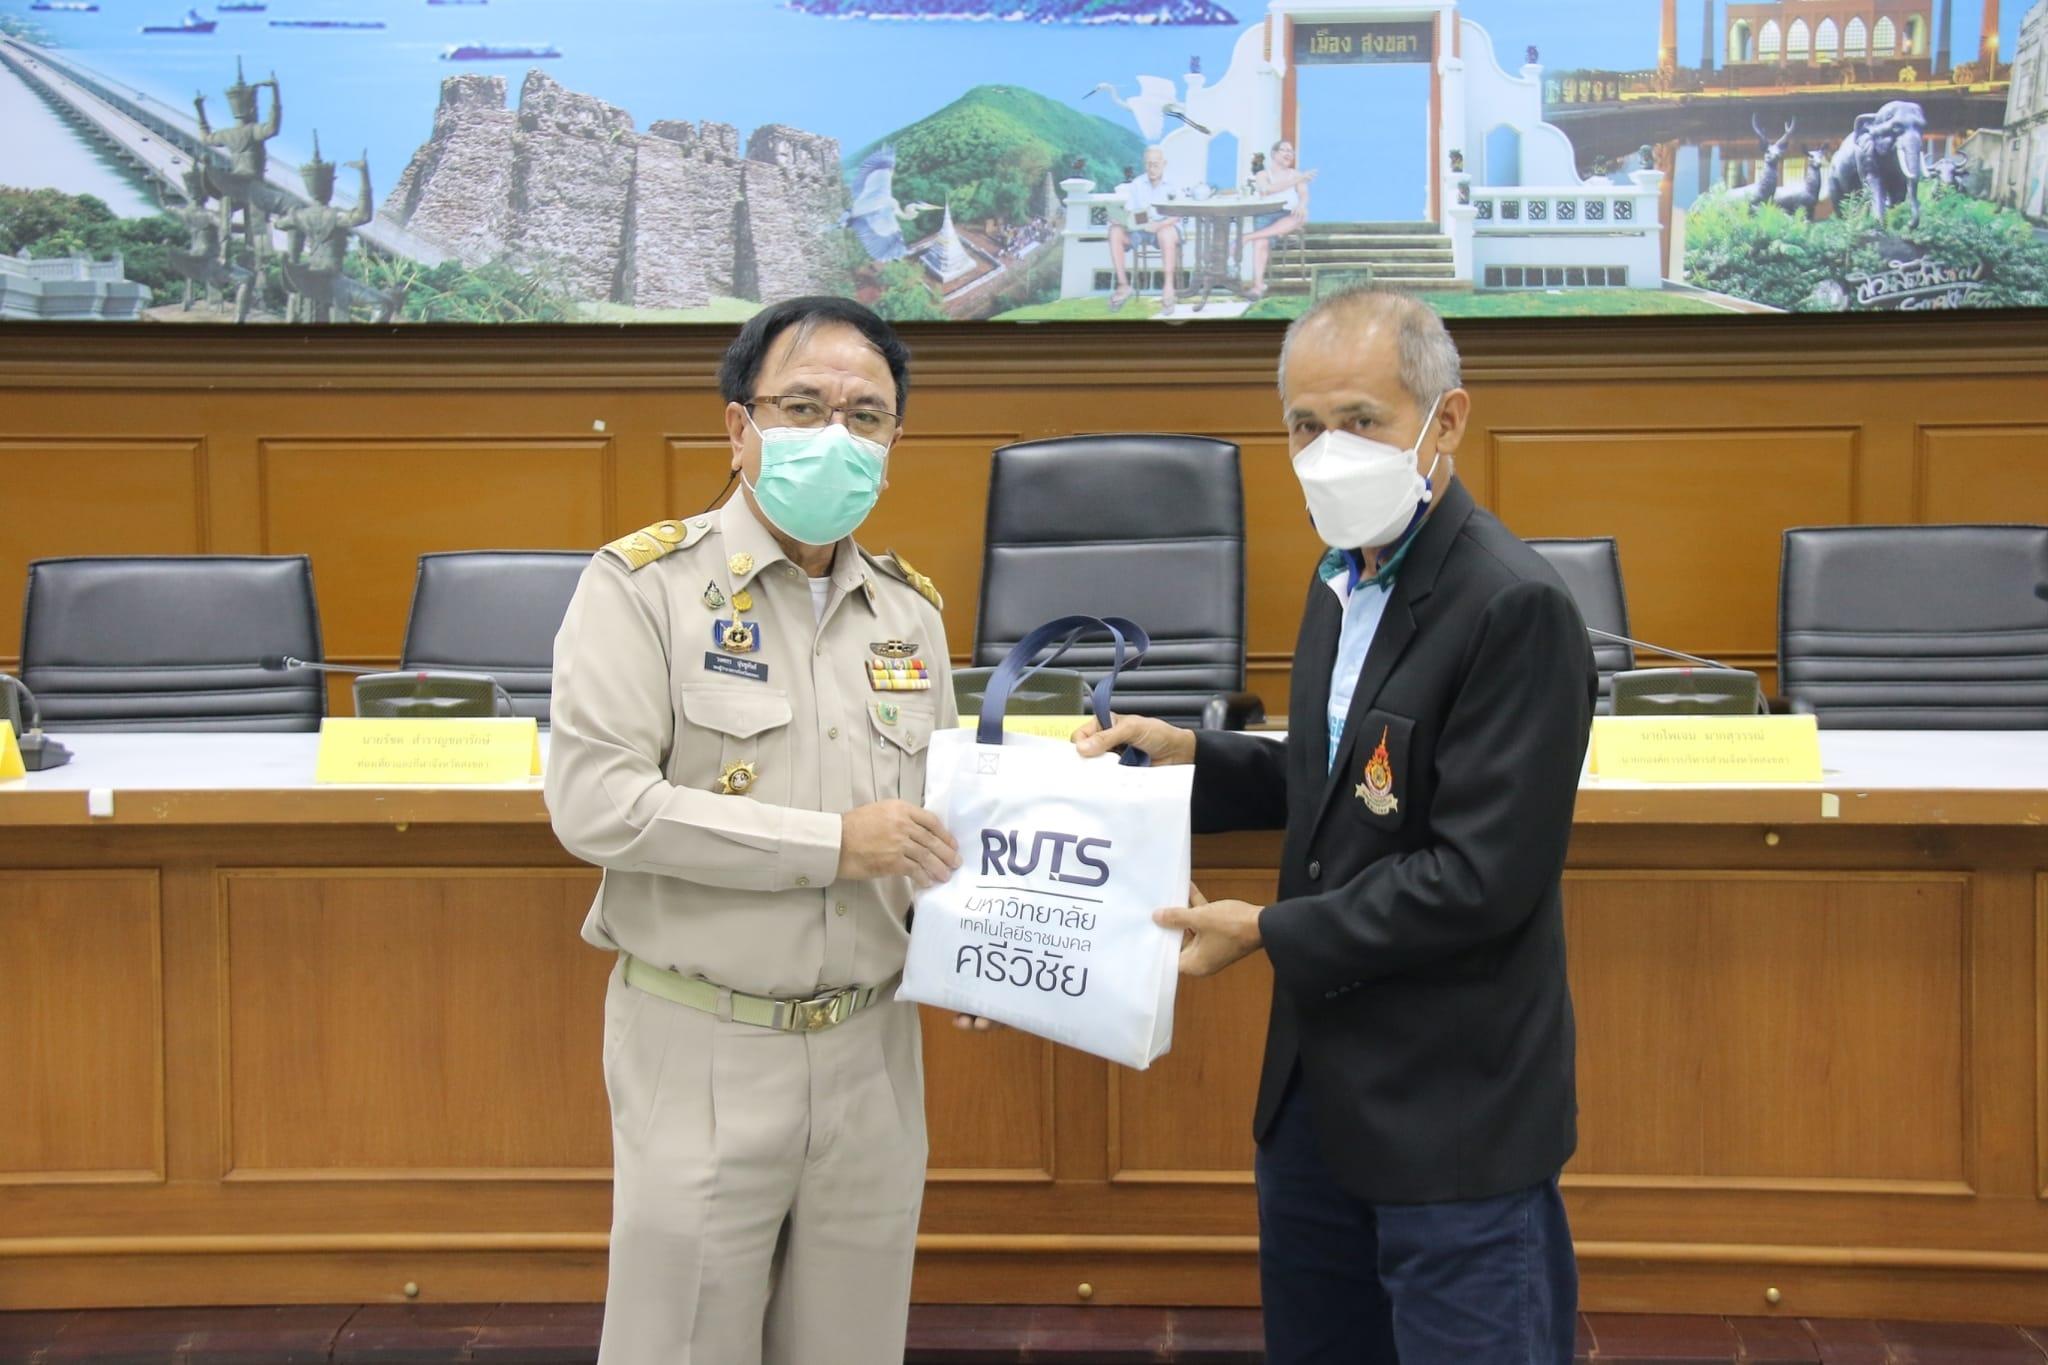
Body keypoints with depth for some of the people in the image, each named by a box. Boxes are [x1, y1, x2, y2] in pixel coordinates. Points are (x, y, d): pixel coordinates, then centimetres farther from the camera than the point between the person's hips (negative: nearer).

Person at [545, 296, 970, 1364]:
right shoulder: (645, 582, -8)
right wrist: (830, 845, -19)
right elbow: (594, 803, -18)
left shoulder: (909, 607, 9)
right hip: (703, 1047, -5)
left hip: (872, 1045, 5)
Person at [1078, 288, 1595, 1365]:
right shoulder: (1347, 579, 8)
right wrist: (1189, 758, 5)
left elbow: (1480, 879, -23)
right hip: (1318, 1089, 9)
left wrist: (1268, 935, -16)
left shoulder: (1514, 608, -20)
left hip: (1451, 1116, -9)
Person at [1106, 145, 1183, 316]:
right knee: (1115, 232, -25)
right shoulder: (1136, 184, 8)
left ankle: (1168, 288, -37)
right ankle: (1123, 285, -24)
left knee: (1166, 233, -40)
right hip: (1140, 230, 3)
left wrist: (1159, 225, -32)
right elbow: (1128, 213, 4)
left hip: (1166, 227, -3)